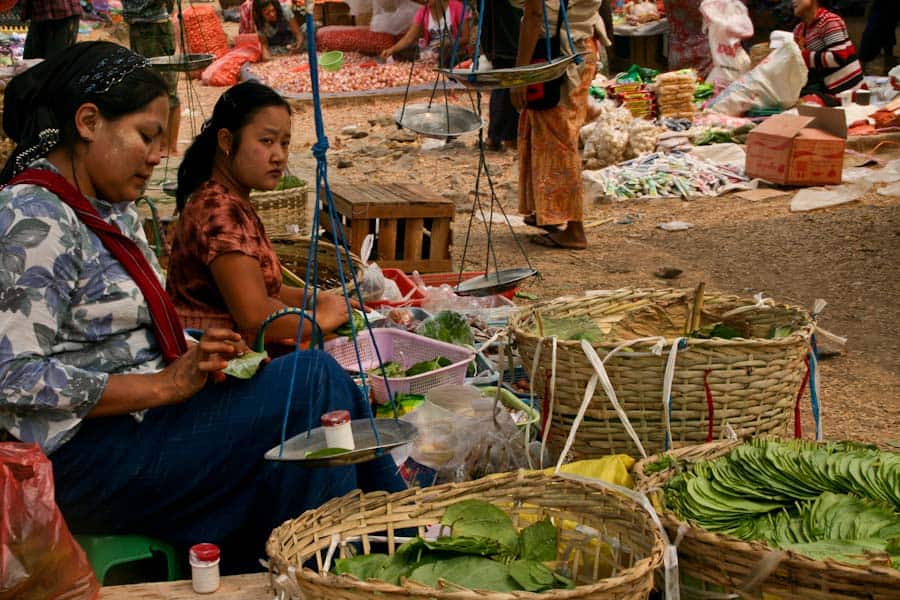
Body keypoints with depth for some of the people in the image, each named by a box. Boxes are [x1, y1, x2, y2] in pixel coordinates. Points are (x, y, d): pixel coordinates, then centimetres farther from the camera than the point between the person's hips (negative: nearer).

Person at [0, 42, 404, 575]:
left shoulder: (113, 210, 14)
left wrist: (194, 355, 0)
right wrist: (165, 385, -22)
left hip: (139, 420, 9)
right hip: (86, 458, -9)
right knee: (313, 381, -20)